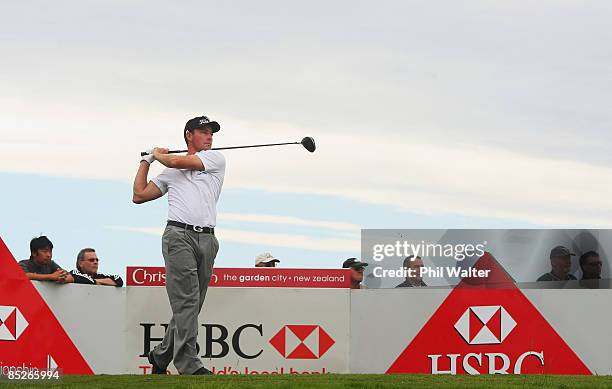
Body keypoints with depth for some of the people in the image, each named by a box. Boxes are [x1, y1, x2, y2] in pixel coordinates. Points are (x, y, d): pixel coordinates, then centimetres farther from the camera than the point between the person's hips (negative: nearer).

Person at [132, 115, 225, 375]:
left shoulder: (215, 159, 15)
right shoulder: (170, 173, 21)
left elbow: (176, 162, 2)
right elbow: (139, 195, 22)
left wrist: (159, 155, 21)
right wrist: (146, 161, 28)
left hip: (207, 239, 1)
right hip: (179, 235, -1)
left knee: (190, 305, 4)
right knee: (186, 301, -14)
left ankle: (160, 357, 18)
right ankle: (189, 365, -20)